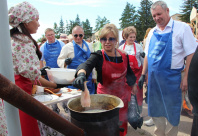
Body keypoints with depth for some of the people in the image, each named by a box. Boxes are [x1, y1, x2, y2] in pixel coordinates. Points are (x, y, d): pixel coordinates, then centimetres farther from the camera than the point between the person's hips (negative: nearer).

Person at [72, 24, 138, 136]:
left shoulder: (124, 56, -3)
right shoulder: (98, 56, -14)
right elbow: (86, 65, -34)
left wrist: (133, 86, 17)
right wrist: (81, 74, -55)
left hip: (123, 95, 3)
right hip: (105, 94, -3)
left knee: (122, 126, 18)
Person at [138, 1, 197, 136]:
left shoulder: (182, 28, -5)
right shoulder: (152, 32, 10)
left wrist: (186, 77, -15)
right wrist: (143, 74, 10)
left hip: (171, 78, -5)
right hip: (153, 78, 5)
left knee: (171, 111, 8)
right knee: (156, 109, 15)